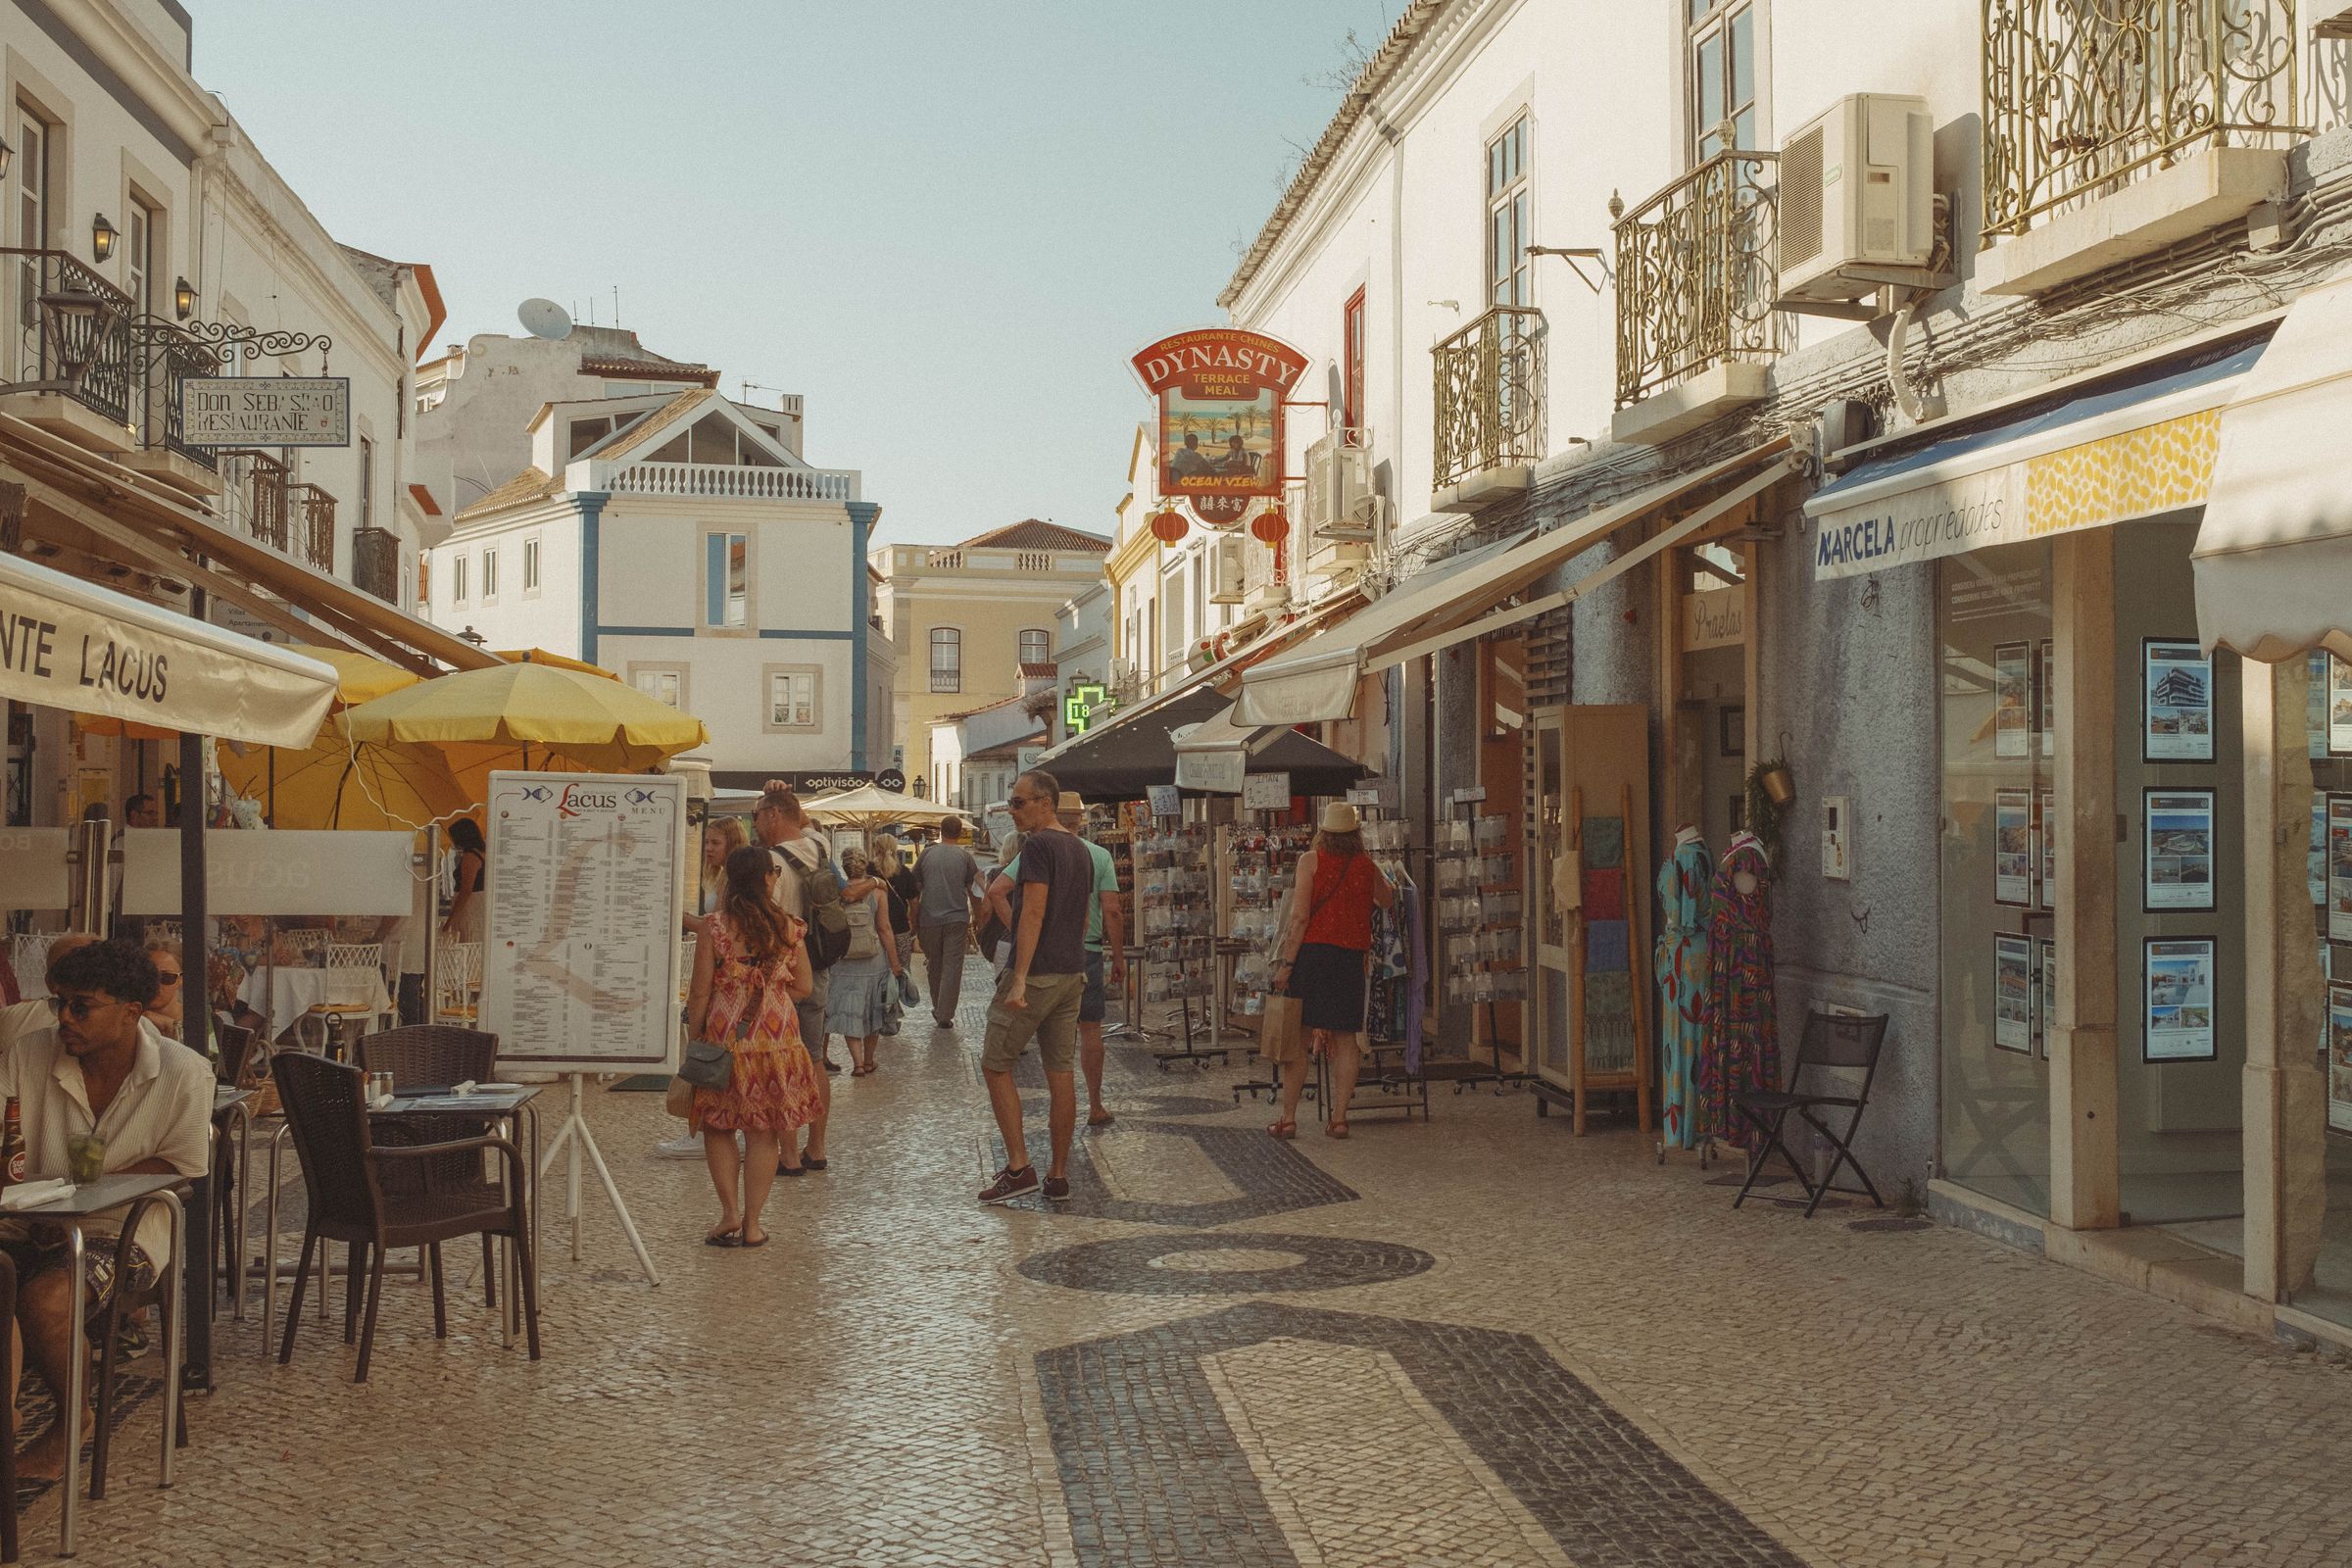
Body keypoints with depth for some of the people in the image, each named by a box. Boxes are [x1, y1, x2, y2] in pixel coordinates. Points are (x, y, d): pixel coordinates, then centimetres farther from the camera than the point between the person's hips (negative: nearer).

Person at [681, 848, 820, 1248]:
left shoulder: (715, 927, -8)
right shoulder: (788, 928, -1)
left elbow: (700, 993, -7)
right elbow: (802, 988, 5)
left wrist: (693, 1040, 3)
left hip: (725, 1037, -2)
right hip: (777, 1038, 2)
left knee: (718, 1126, 14)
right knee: (763, 1132, 9)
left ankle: (730, 1212, 6)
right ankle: (752, 1222, 11)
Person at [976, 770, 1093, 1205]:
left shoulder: (1038, 846, -13)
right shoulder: (1080, 850, 15)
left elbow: (1033, 913, -20)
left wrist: (1019, 978, -23)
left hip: (1035, 974, -8)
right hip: (1071, 973, 8)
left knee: (995, 1066, 2)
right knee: (1060, 1073, 9)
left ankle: (1019, 1167, -1)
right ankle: (1058, 1175, 13)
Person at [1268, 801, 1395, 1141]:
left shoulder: (1311, 861, -3)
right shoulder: (1367, 867, 7)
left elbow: (1299, 917, -10)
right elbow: (1388, 900, 27)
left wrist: (1285, 963, -8)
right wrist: (1388, 882, 48)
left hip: (1311, 953, -2)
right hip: (1351, 957, 2)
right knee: (1346, 1039, 8)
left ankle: (1288, 1119, 4)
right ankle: (1338, 1119, 7)